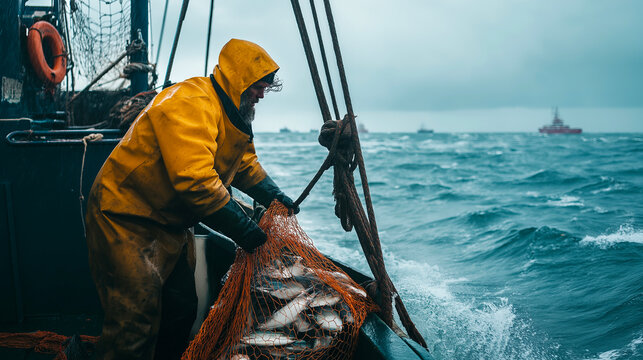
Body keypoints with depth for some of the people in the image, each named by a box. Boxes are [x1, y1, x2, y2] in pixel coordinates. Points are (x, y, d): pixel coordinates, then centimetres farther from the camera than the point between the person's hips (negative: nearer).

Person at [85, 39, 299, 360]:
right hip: (125, 218, -10)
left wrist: (274, 197, 4)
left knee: (182, 308, 13)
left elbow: (245, 163, 20)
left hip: (171, 222, 10)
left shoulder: (234, 113, 7)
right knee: (138, 318, -10)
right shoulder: (190, 104, -26)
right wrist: (243, 229, -28)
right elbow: (194, 180, -35)